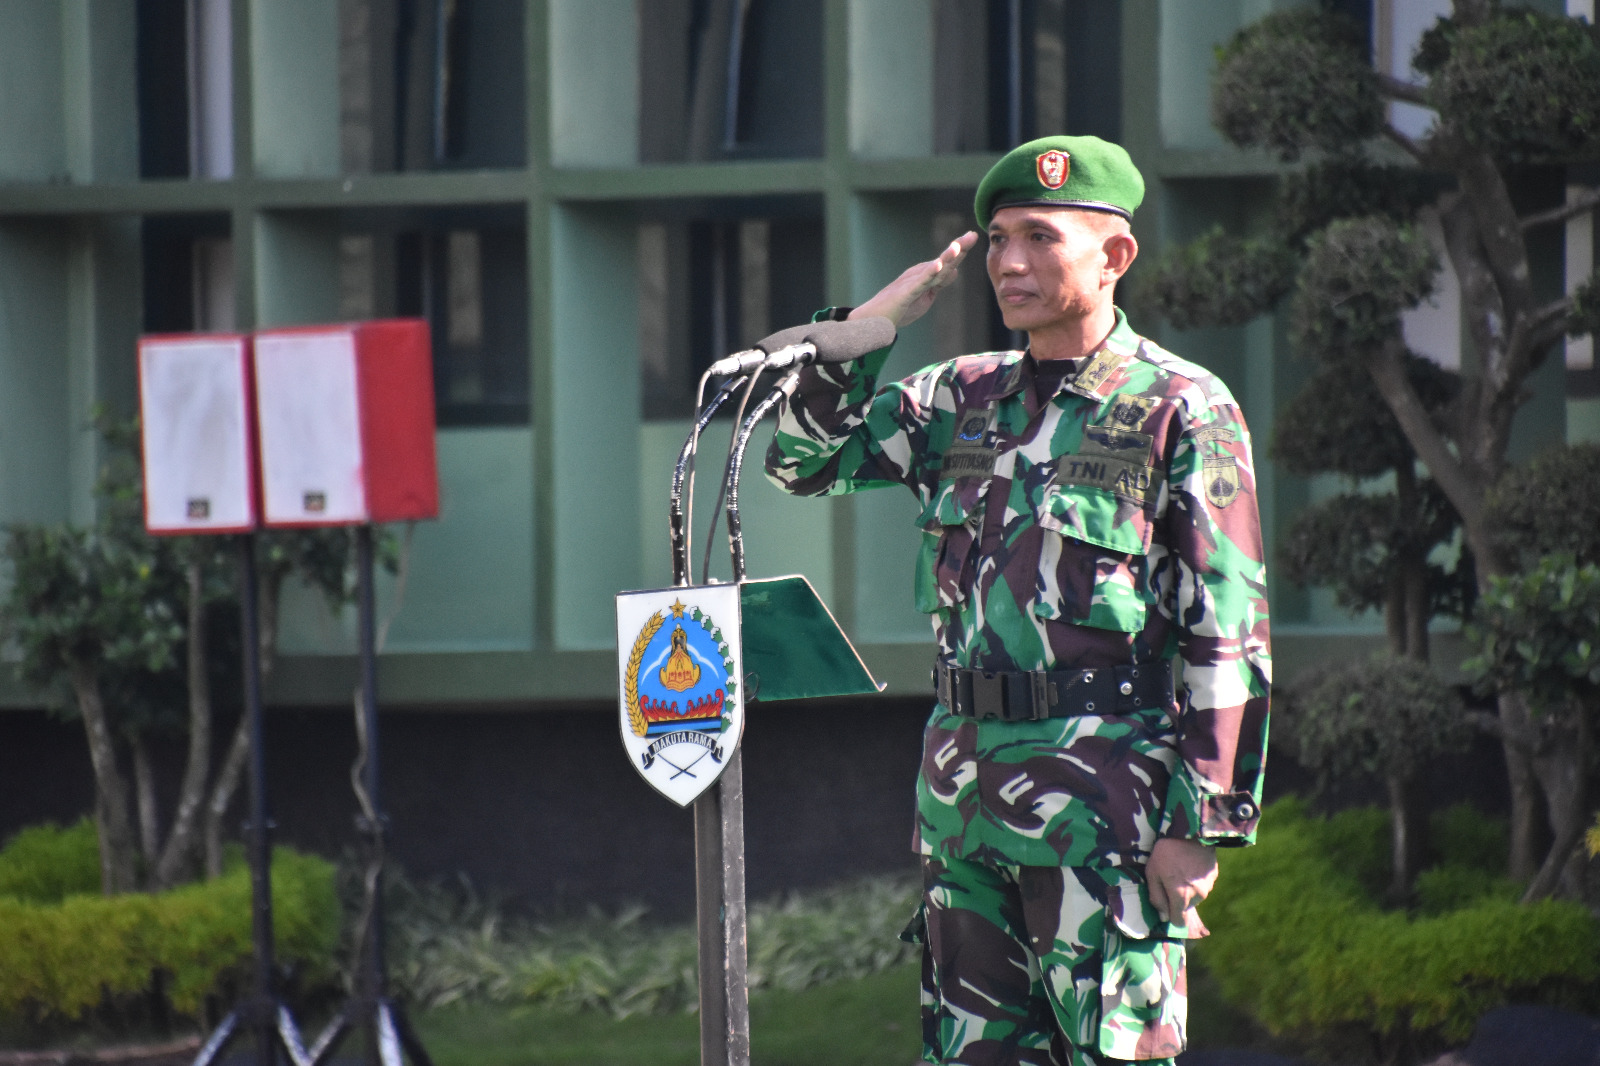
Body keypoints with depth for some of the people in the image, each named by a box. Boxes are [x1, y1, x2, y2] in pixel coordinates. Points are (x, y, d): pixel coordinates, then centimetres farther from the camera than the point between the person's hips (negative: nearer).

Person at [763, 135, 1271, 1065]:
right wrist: (873, 322, 4)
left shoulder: (1180, 411, -4)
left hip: (1099, 806, -6)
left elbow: (1230, 634, -7)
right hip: (961, 789, 6)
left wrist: (1203, 824, -13)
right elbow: (804, 457, 18)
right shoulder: (964, 398, 14)